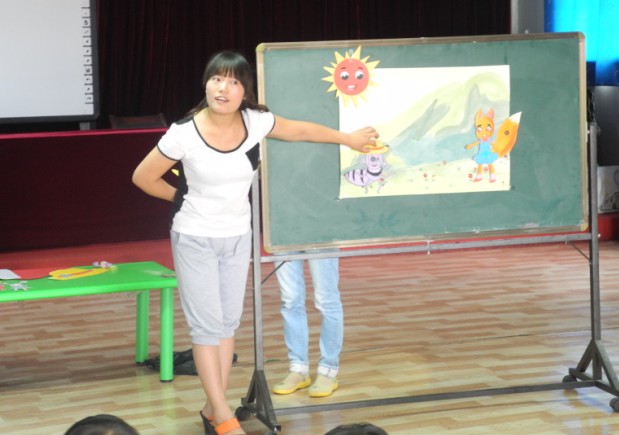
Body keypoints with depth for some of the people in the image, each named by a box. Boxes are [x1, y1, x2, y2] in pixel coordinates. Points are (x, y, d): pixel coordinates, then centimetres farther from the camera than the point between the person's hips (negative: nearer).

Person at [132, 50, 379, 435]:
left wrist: (349, 139, 17)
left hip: (238, 236, 4)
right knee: (207, 326, -5)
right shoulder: (184, 134, -22)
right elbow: (143, 177, -10)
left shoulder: (255, 122, -11)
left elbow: (302, 131, 7)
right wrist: (183, 197, 2)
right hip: (195, 239, -4)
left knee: (229, 323, 8)